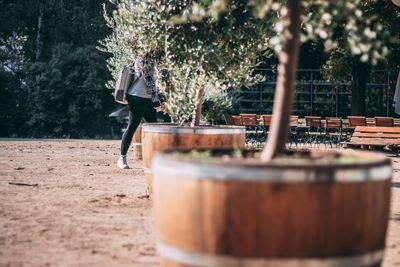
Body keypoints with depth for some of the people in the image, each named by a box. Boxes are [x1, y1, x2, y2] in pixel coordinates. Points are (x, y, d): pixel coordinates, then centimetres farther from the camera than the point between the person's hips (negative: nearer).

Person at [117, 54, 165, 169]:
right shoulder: (141, 62, -12)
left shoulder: (151, 63, 17)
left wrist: (161, 99, 15)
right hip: (137, 99, -9)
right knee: (132, 128, -7)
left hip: (148, 100, 9)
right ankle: (122, 158, -2)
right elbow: (148, 81, -18)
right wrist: (156, 101, -22)